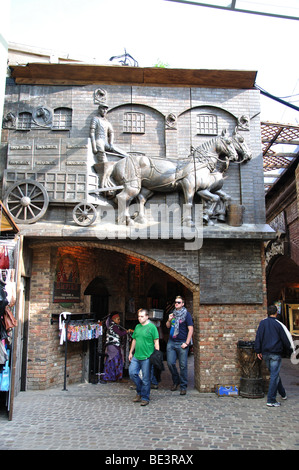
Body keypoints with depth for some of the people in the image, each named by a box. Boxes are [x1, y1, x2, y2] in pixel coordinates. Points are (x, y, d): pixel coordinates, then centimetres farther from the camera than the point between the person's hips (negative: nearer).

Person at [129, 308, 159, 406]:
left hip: (147, 357, -6)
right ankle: (139, 391, 22)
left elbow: (156, 341, -7)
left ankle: (145, 398, 15)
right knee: (132, 373, 0)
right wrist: (131, 352, 21)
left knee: (145, 379, 1)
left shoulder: (152, 327, -6)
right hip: (136, 356, 6)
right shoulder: (137, 327, 12)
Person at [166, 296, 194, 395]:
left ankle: (183, 386, 12)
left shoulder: (186, 314, -4)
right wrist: (169, 320, -1)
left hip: (181, 343, -5)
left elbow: (190, 329, -6)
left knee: (183, 365, 0)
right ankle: (176, 381, 25)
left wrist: (186, 343, -12)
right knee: (170, 363, 3)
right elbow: (168, 326, 21)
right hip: (171, 342, 5)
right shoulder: (173, 314, 13)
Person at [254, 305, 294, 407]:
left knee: (274, 374, 20)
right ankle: (271, 400, -3)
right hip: (275, 353, -5)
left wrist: (258, 351, 6)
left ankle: (282, 393, 34)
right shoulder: (278, 324, -8)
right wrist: (289, 351, 11)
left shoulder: (262, 323, 3)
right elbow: (286, 339, -3)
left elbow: (258, 337, 2)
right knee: (274, 375, -2)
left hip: (265, 353, 5)